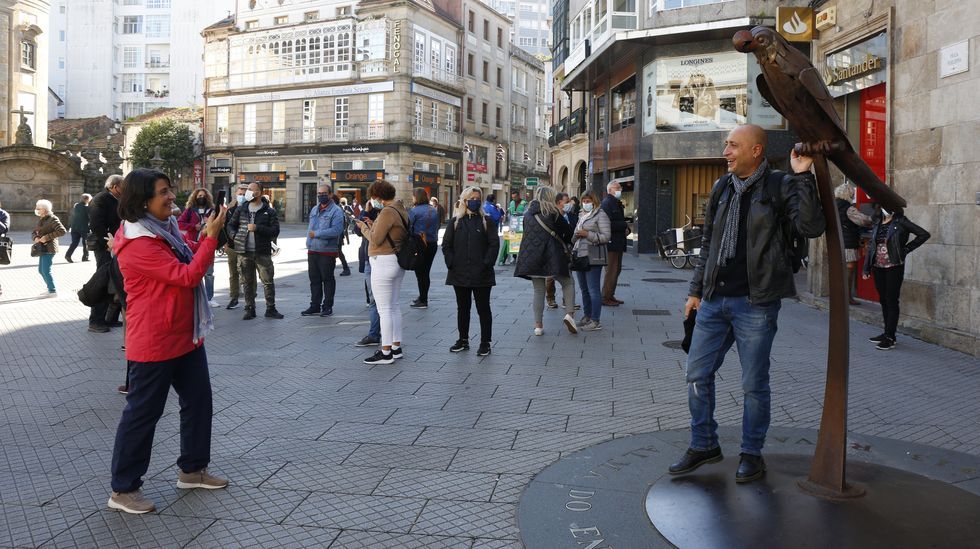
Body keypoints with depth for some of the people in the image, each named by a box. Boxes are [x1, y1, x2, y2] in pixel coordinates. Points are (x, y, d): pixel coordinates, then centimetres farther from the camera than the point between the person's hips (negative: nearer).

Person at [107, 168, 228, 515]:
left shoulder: (164, 228, 7)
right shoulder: (138, 243, -22)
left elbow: (192, 254, 18)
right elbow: (186, 275, -24)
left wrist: (208, 233, -1)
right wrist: (211, 236, -21)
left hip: (186, 334, 10)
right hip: (154, 342, -10)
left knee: (198, 399, 15)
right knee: (143, 412, 1)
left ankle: (192, 469, 30)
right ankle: (123, 489, 15)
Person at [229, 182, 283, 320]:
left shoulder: (269, 211, 0)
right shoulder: (241, 209, 11)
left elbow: (275, 231, -8)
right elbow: (231, 225, 19)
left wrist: (257, 228, -17)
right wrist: (235, 237, 1)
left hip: (263, 253, -3)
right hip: (244, 252, 3)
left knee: (268, 281, -2)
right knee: (248, 282, 9)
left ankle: (270, 309, 8)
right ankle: (249, 309, 16)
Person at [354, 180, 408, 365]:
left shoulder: (387, 212, -17)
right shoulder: (401, 210, 13)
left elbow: (376, 239, -18)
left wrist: (364, 227, -1)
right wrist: (372, 225, 11)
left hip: (383, 262, -10)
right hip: (398, 261, 10)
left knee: (384, 309, -6)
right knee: (394, 306, 15)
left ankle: (385, 353, -2)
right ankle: (396, 347, 22)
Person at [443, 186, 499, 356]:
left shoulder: (486, 220, 2)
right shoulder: (455, 222, 8)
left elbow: (494, 244, -3)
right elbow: (446, 245, 6)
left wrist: (487, 263, -12)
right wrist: (451, 263, -5)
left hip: (481, 274, -3)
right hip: (460, 274, 3)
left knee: (483, 308, 3)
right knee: (462, 308, 12)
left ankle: (485, 343, 10)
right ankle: (463, 340, 24)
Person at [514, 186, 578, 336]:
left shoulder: (528, 214, 11)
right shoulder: (552, 212, -4)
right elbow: (568, 232, -3)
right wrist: (565, 242, 16)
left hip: (531, 257, 5)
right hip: (552, 256, -4)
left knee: (538, 291, 11)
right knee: (568, 283, 10)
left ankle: (538, 325, 6)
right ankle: (569, 314, -8)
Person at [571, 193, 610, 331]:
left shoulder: (600, 215, -5)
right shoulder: (583, 216, 20)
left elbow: (606, 237, -14)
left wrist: (587, 234, -18)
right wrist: (575, 236, 10)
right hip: (580, 256, 9)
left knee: (593, 290, -8)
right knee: (584, 289, 13)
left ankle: (595, 321, -5)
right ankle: (587, 316, 23)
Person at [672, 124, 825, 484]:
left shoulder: (779, 186, -5)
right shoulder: (721, 188, 12)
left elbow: (811, 227, -19)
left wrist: (802, 177, -22)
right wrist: (696, 290, 16)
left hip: (755, 302, -6)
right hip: (715, 300, 6)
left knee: (754, 384, 5)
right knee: (697, 374, 9)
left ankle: (752, 454, 22)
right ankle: (704, 445, 25)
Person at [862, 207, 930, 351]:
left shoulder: (900, 222, -7)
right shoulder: (877, 223, 10)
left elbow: (924, 234, -7)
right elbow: (871, 245, 11)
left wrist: (906, 249, -7)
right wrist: (866, 268, 7)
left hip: (894, 267, -6)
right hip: (878, 267, 6)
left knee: (891, 301, -3)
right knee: (883, 301, 12)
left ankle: (890, 337, 2)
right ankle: (887, 333, 22)